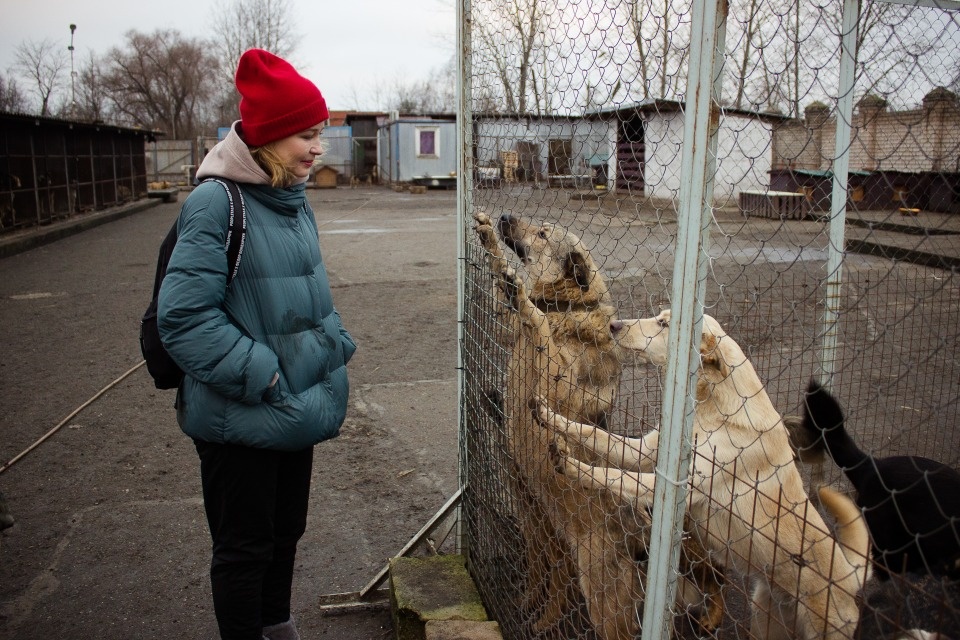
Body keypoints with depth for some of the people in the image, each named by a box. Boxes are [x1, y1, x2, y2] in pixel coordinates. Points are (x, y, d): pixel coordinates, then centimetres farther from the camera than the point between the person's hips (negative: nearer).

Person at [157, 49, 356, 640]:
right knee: (244, 546, 11)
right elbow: (184, 315, -22)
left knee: (286, 531, 24)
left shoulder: (296, 201, 5)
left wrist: (337, 348, 4)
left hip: (300, 410, 8)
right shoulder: (216, 203, -19)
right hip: (241, 422, -8)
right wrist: (260, 375, -21)